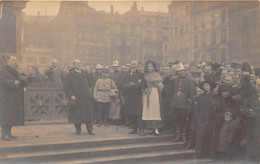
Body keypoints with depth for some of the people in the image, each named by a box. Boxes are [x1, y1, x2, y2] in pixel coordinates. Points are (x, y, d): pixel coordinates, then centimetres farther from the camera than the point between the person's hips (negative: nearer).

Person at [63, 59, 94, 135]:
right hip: (75, 97, -2)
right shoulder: (69, 75, -2)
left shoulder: (85, 73, 8)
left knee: (88, 114, 2)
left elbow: (89, 83, 20)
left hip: (86, 97, 2)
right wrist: (71, 95, -14)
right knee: (76, 114, 3)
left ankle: (90, 130, 8)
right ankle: (78, 129, 16)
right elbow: (66, 86, -6)